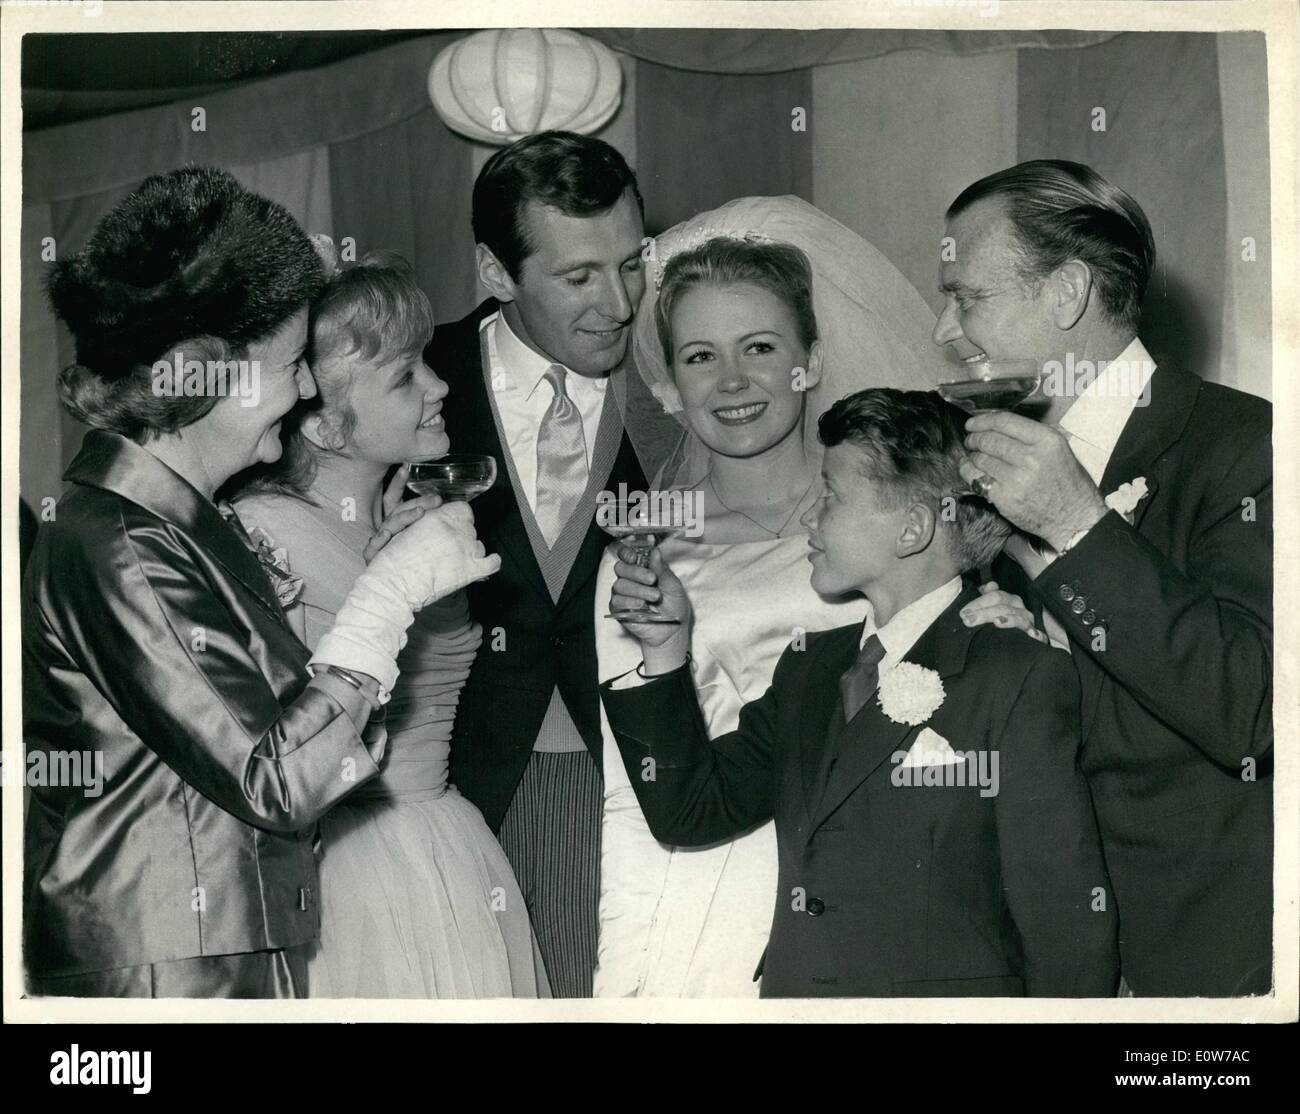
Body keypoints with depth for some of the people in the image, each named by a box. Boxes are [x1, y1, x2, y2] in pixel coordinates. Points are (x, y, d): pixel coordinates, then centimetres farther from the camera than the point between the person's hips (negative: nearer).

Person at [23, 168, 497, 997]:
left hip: (246, 958, 10)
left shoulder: (186, 522, 12)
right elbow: (276, 782, -22)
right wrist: (390, 593, -17)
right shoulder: (116, 554, -19)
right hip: (164, 976, -10)